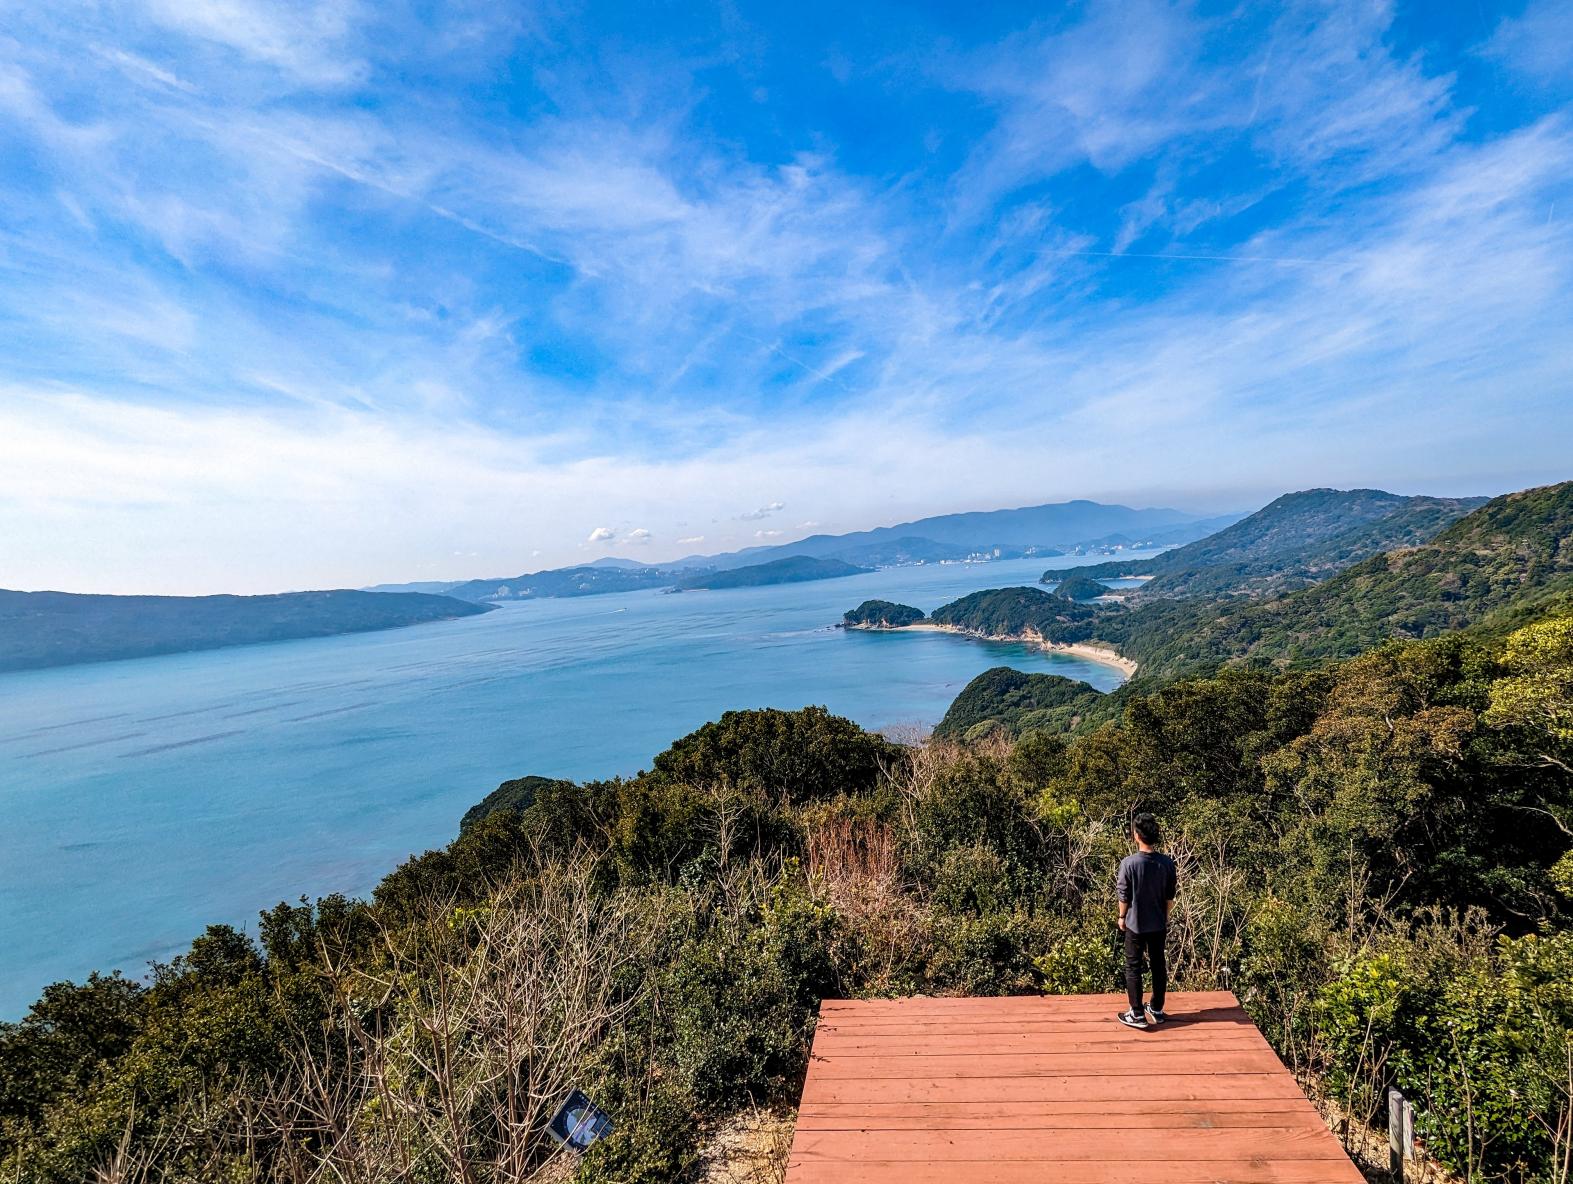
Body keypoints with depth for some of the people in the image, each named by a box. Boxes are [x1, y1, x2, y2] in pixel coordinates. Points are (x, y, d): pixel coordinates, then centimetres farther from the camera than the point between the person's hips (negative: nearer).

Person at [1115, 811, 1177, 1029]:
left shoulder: (1129, 863, -21)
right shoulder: (1167, 863, -9)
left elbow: (1124, 896, -12)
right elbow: (1170, 897, 1)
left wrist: (1122, 917, 4)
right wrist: (1165, 918, 17)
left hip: (1136, 924, -4)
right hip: (1159, 924, 4)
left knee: (1133, 967, 8)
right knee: (1158, 966, 17)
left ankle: (1137, 1015, 13)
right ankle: (1156, 1010, 29)